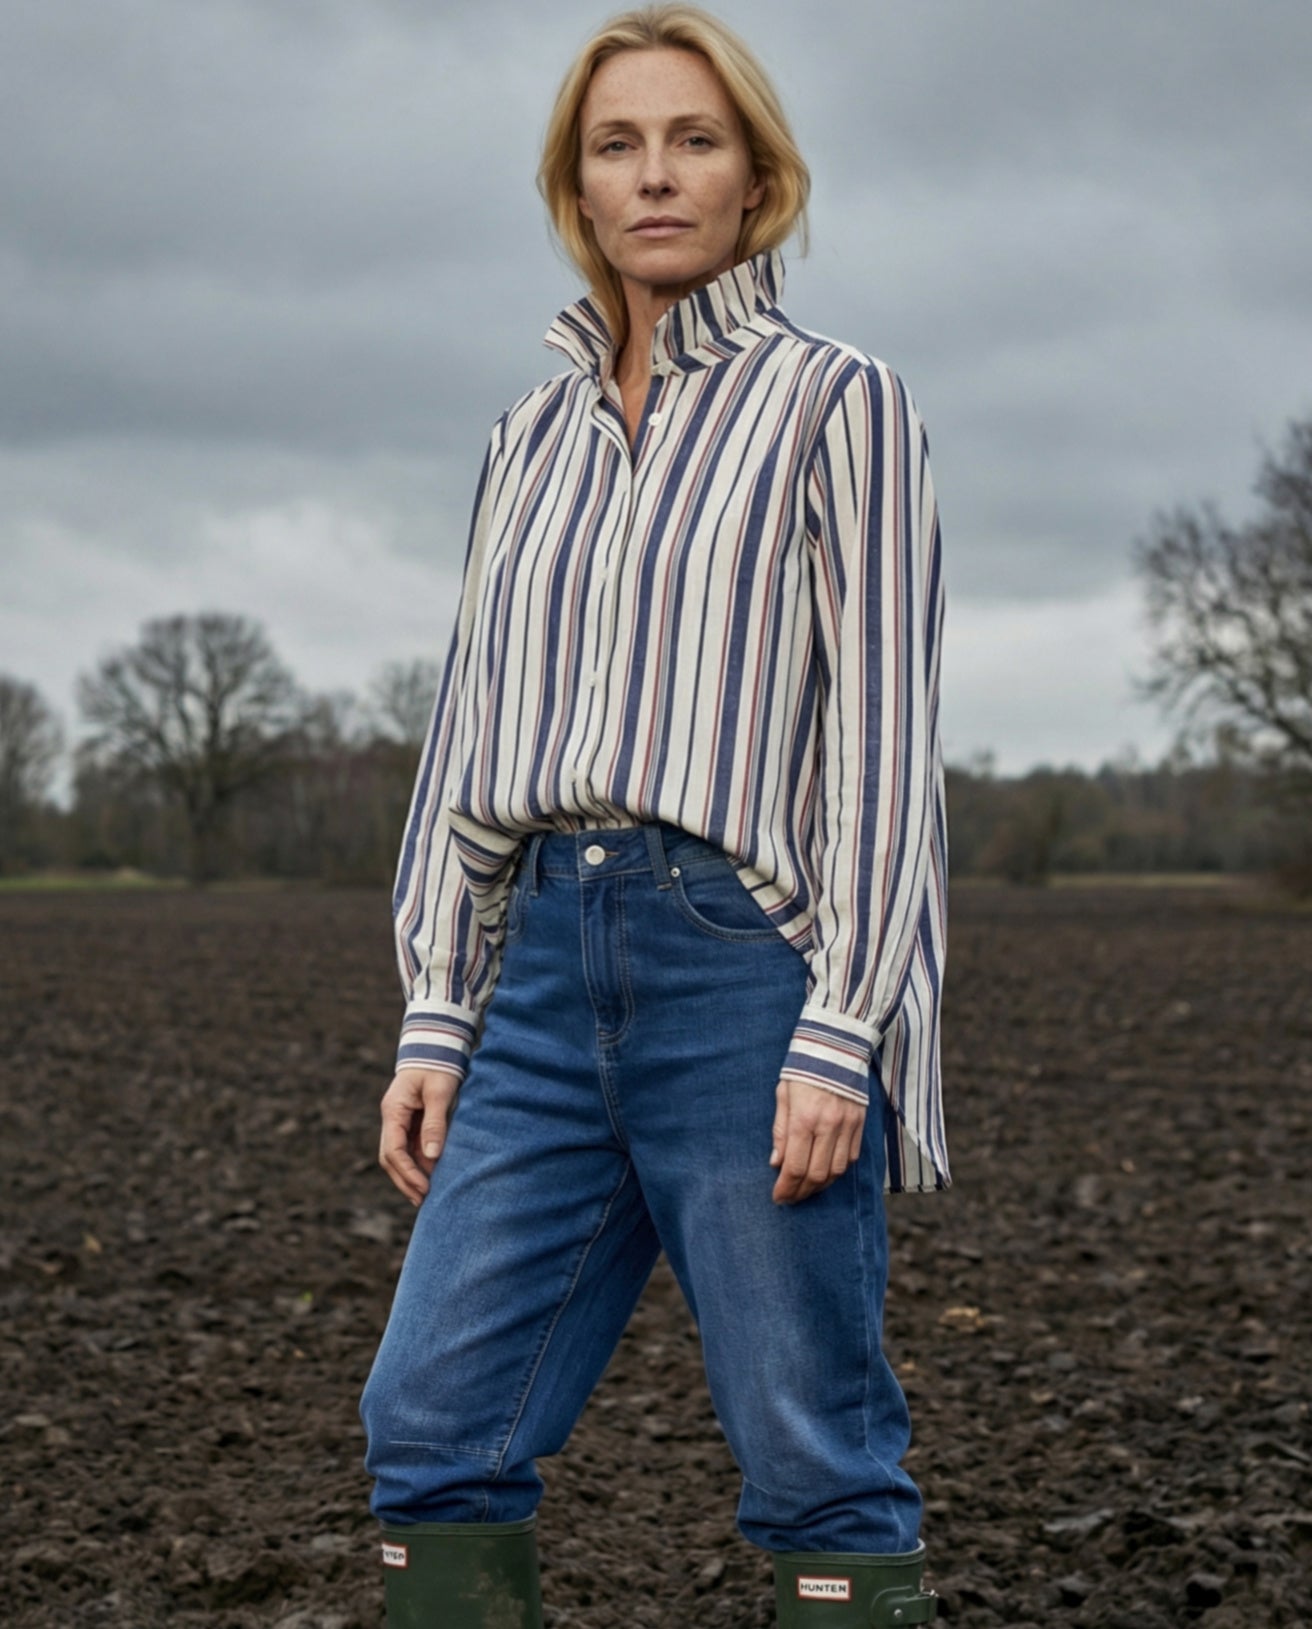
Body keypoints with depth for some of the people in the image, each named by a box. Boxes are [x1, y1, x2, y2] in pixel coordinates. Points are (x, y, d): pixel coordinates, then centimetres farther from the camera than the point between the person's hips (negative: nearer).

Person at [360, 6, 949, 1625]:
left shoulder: (839, 404, 1)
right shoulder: (532, 439, 17)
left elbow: (884, 733, -6)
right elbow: (471, 738, 16)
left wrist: (841, 1036, -14)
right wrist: (434, 1020, 9)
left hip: (755, 958, -5)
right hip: (552, 967, 6)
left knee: (816, 1463, -1)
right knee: (432, 1425, 1)